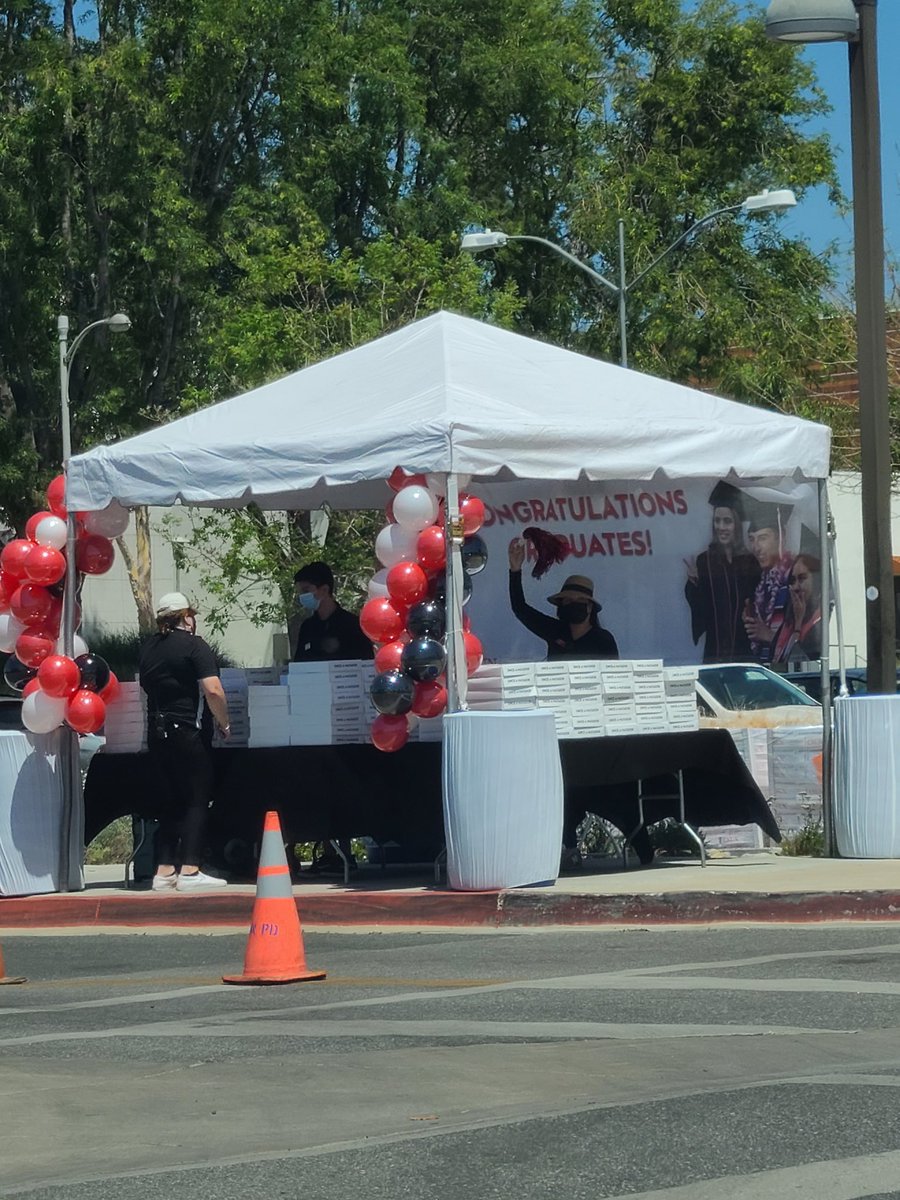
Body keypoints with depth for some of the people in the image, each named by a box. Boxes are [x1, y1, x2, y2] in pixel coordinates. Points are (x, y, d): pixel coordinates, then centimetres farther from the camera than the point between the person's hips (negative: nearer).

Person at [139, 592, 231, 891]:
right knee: (197, 800, -2)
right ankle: (189, 871, -8)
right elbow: (213, 691, -17)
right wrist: (224, 723, -6)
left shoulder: (148, 648, 12)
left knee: (170, 801, 11)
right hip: (188, 730, -7)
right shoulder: (194, 645, -9)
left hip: (156, 732, 7)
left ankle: (164, 871, 7)